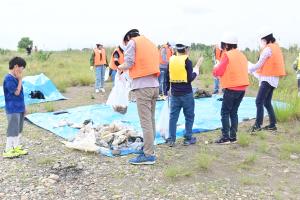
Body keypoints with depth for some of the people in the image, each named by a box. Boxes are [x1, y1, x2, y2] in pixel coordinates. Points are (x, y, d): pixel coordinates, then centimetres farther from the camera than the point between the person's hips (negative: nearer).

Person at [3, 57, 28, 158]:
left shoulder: (15, 78, 11)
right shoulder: (8, 78, -17)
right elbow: (16, 92, -21)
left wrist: (23, 107, 18)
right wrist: (20, 79, -14)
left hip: (19, 109, 9)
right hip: (13, 110, -9)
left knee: (18, 130, 15)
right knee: (13, 130, -3)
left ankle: (17, 147, 26)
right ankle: (8, 150, 7)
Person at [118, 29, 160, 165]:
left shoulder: (132, 42, 3)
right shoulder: (150, 43, 25)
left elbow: (129, 63, -10)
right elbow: (155, 65, 18)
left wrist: (121, 67, 11)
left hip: (142, 85, -8)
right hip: (154, 85, 8)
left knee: (145, 121, -7)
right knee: (151, 120, 14)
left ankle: (148, 155, -5)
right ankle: (150, 149, 22)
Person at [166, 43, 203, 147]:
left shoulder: (171, 60, 5)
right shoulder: (187, 61, -10)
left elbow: (167, 77, 9)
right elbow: (190, 78, -12)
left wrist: (167, 89, 20)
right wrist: (197, 67, -3)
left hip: (174, 93, 4)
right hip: (186, 93, -4)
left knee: (173, 116, 8)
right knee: (189, 116, 9)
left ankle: (171, 139, 8)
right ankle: (188, 138, 13)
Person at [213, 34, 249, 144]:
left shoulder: (227, 55, -10)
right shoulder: (242, 55, 12)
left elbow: (218, 72, -13)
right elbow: (244, 71, 16)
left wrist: (215, 69, 9)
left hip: (231, 88, -7)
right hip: (242, 88, 7)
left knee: (225, 112, 2)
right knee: (234, 112, 15)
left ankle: (225, 137, 1)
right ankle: (233, 136, 17)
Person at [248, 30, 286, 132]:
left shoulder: (268, 49, -11)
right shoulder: (275, 47, 17)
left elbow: (259, 65, -10)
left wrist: (248, 69, 5)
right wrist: (256, 72, 16)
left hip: (268, 79, -10)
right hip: (273, 78, 10)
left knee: (259, 102, -12)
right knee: (267, 102, 12)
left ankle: (258, 125, -14)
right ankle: (272, 125, 15)